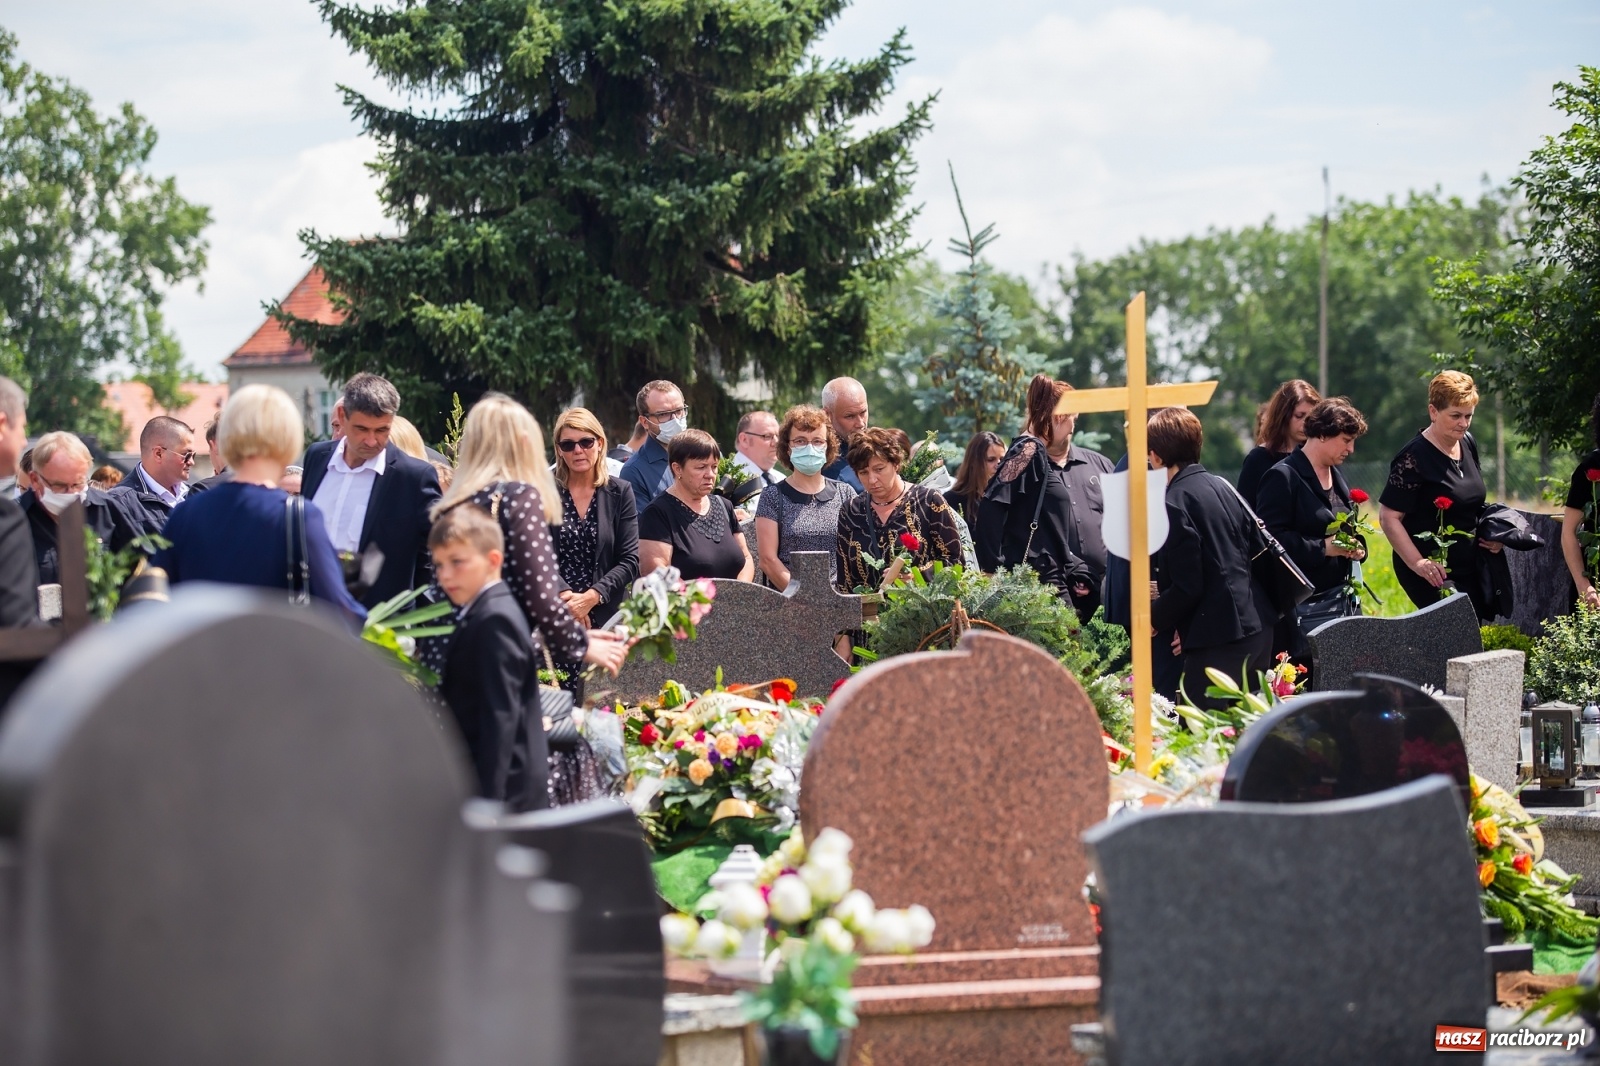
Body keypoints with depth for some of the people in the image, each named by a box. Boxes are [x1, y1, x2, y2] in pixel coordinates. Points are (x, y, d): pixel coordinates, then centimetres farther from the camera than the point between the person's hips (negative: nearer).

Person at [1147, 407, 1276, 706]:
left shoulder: (1175, 503, -12)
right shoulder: (1222, 487, 13)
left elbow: (1186, 588, -16)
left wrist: (1152, 619, 2)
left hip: (1220, 639, -9)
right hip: (1259, 627, 9)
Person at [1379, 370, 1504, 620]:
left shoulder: (1468, 444, 8)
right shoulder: (1414, 458, -16)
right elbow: (1388, 517, -18)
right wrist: (1417, 563, -25)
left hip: (1470, 566, 8)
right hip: (1433, 572, -8)